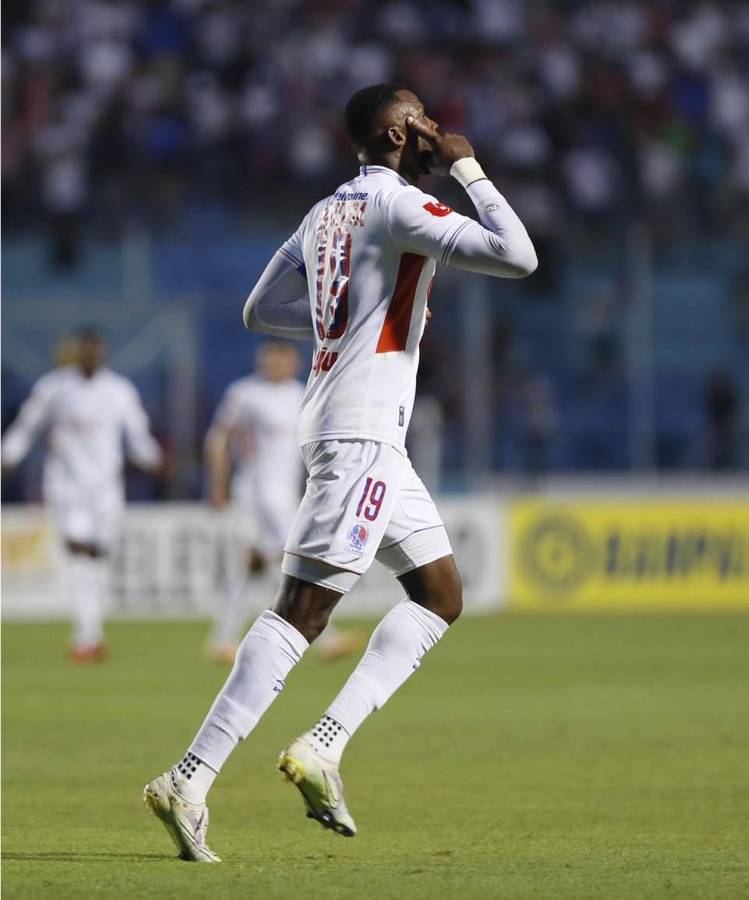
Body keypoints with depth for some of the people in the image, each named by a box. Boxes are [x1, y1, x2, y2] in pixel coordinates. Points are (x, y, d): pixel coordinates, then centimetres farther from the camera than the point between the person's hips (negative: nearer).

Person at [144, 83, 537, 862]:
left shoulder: (324, 214, 16)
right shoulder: (397, 204, -10)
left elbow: (260, 309, 26)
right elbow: (516, 257, -19)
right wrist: (470, 170, -7)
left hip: (371, 439, 10)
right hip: (360, 435, -10)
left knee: (440, 595, 12)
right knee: (301, 610, -12)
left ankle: (324, 746, 1)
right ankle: (190, 780, -15)